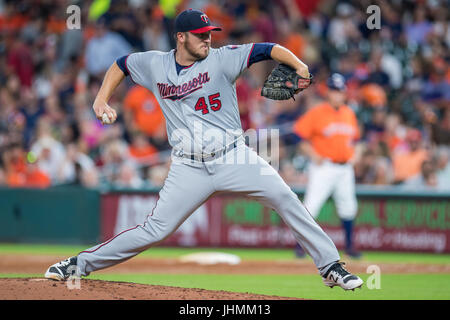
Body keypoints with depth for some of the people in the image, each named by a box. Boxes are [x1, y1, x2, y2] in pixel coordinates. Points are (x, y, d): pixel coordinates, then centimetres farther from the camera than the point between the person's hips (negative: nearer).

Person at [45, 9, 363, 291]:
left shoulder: (222, 59, -6)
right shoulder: (155, 64, 2)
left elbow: (268, 50, -15)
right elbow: (121, 64, 21)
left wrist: (298, 65, -33)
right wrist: (102, 101, 10)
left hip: (233, 158, 0)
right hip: (190, 169, 0)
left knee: (285, 199, -16)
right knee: (155, 230, -4)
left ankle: (330, 266, -7)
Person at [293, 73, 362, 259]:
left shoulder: (349, 114, 12)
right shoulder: (316, 113, -7)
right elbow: (302, 139, -8)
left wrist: (352, 155, 8)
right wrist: (313, 155, -18)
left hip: (345, 168, 6)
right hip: (323, 167, -6)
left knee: (348, 207, 10)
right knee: (311, 206, -12)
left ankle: (349, 246, 22)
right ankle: (300, 245, -8)